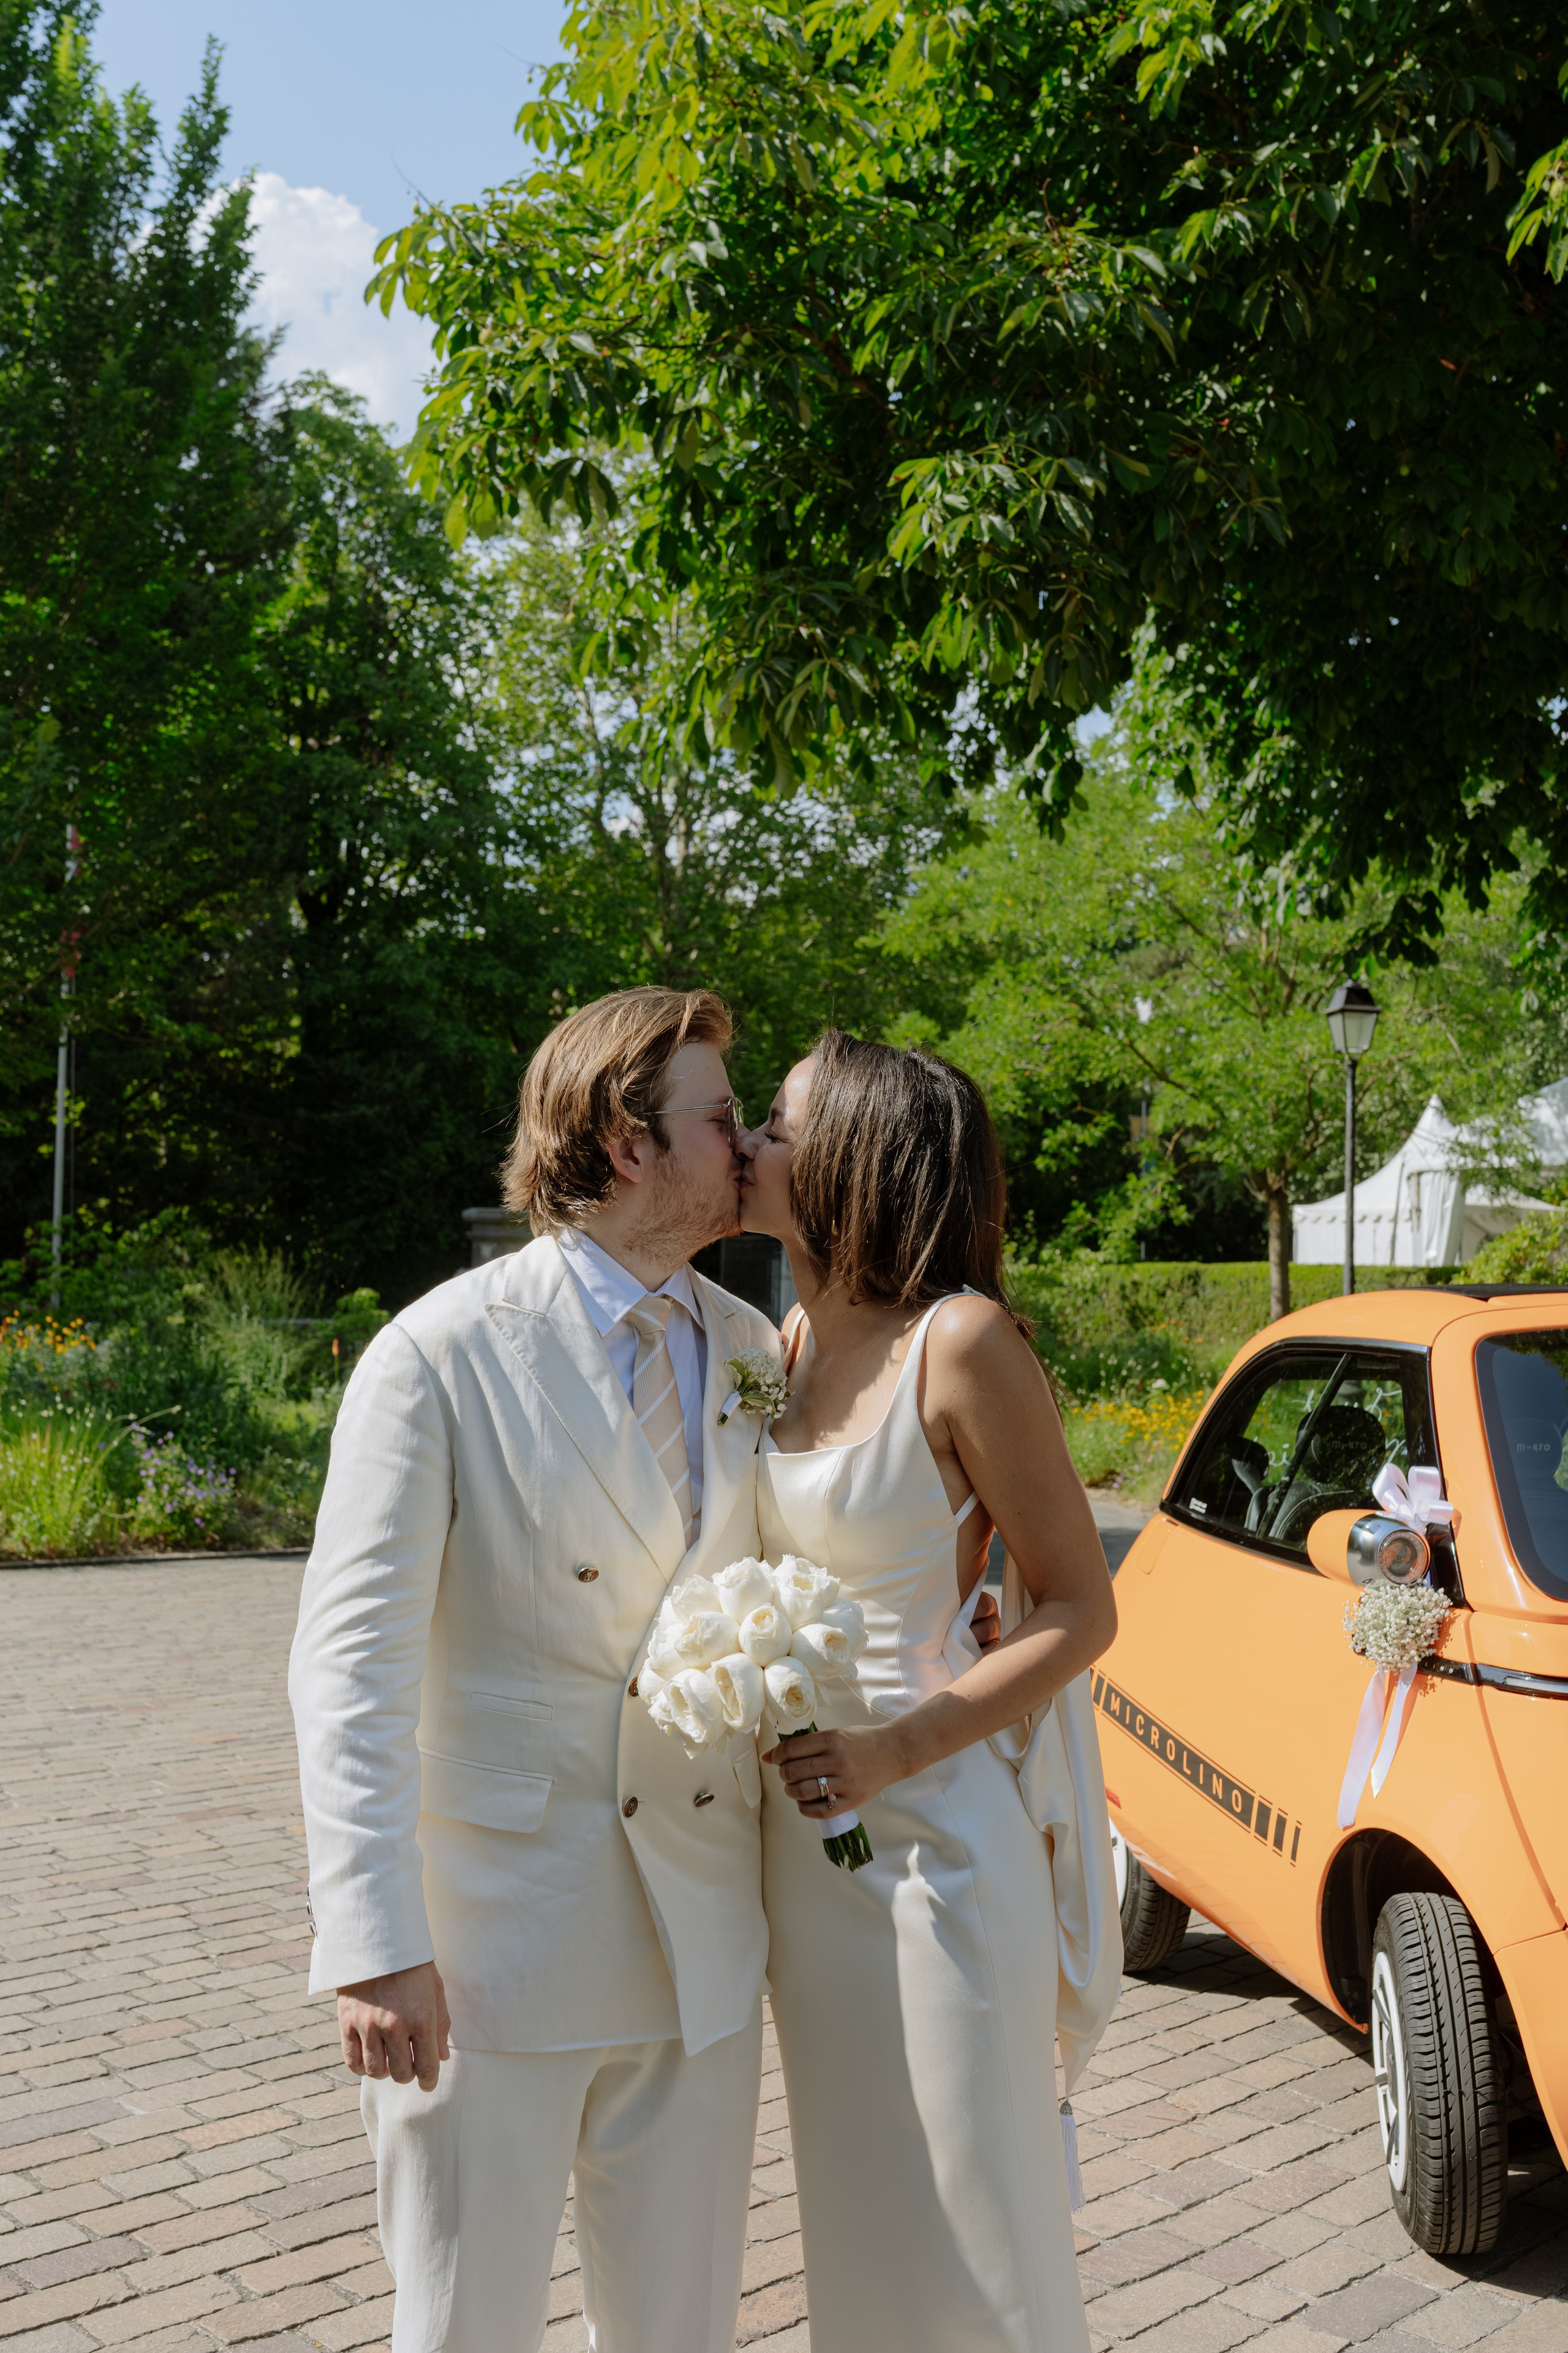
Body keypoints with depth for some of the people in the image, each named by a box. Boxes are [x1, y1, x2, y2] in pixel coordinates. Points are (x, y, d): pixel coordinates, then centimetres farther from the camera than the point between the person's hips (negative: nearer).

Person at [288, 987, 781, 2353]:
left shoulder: (754, 1352, 7)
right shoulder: (441, 1355, -10)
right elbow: (351, 1663, -12)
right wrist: (375, 1942, -18)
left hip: (697, 1942, 5)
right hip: (494, 1941, -4)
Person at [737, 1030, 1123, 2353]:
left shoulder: (961, 1342, -17)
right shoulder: (796, 1341, 5)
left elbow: (1079, 1611, -13)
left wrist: (893, 1753, -20)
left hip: (934, 1835, -7)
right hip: (807, 1830, 7)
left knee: (969, 2225, 6)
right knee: (853, 2214, 20)